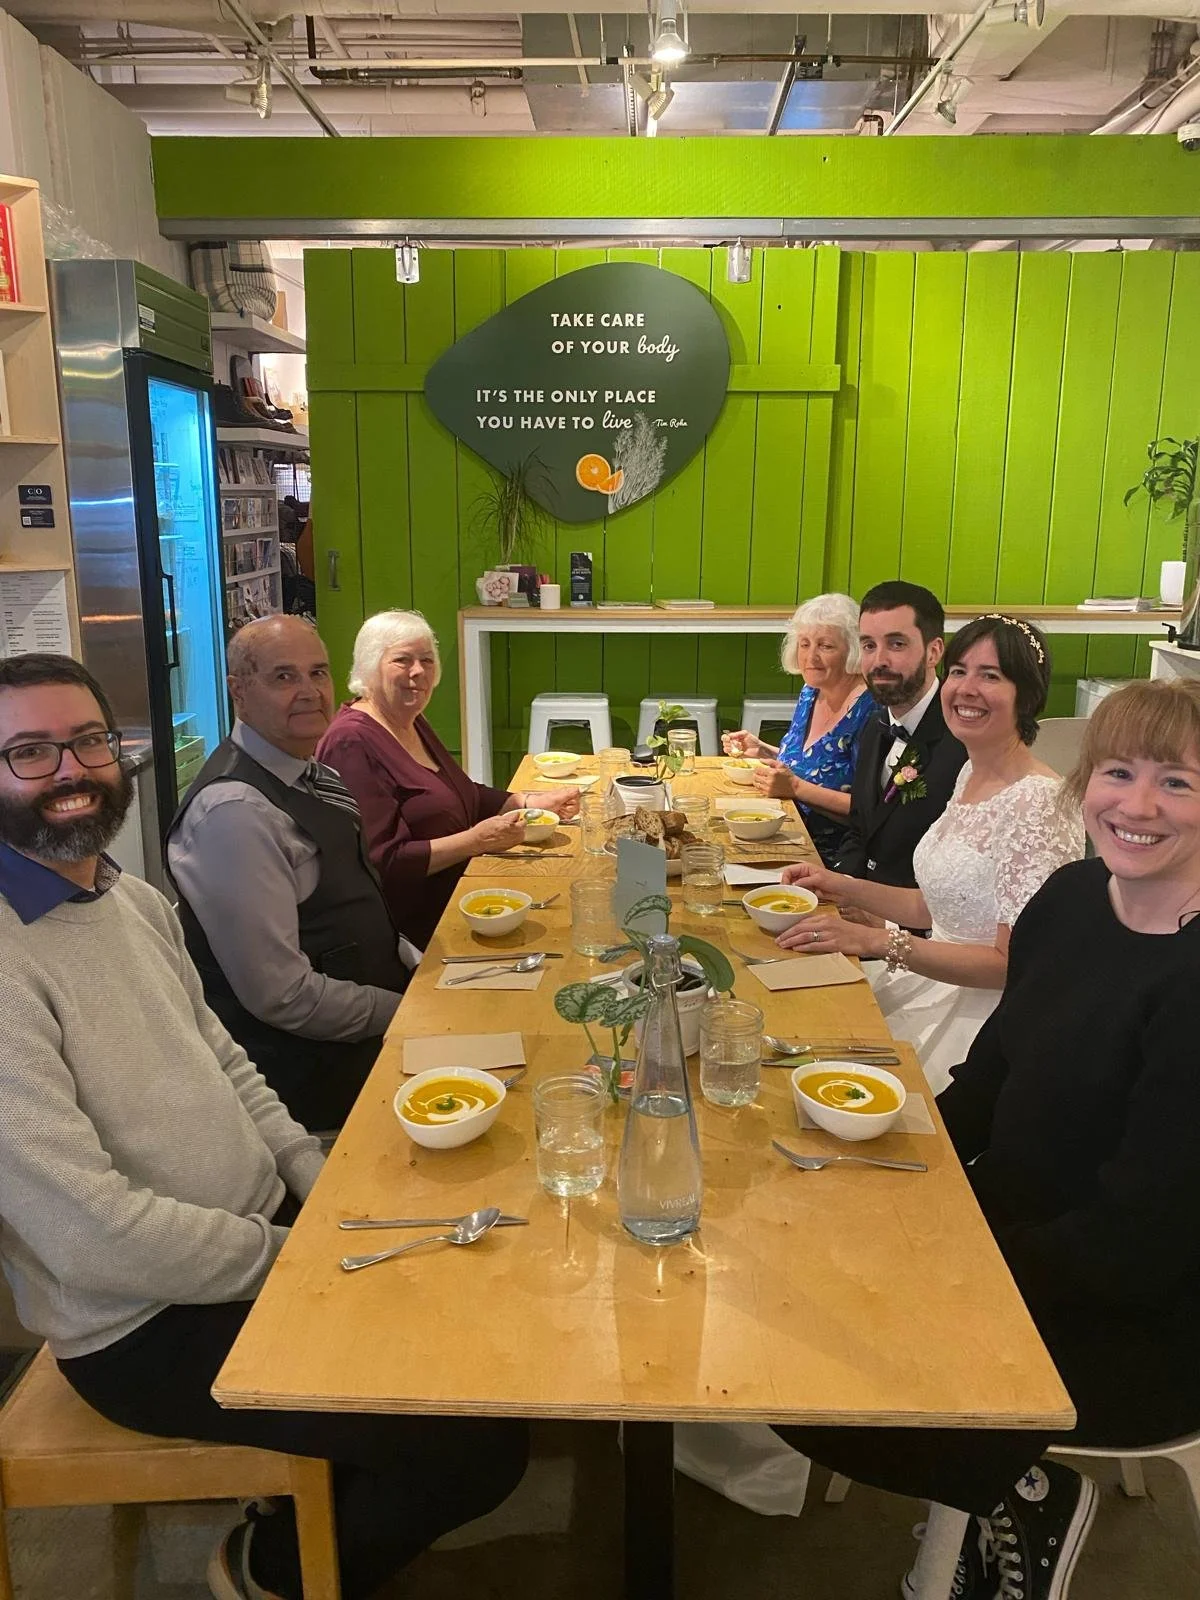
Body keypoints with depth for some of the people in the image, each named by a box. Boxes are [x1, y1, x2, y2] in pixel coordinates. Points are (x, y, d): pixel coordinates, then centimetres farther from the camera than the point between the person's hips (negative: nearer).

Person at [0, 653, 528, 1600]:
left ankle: (326, 1499, 33)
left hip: (270, 1224, 9)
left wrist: (321, 1185, -1)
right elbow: (92, 1236, -27)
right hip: (153, 1329, -8)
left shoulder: (134, 899, 5)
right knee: (484, 1443, -11)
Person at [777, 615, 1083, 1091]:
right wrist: (843, 887, 6)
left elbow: (1013, 964, -21)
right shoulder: (970, 774, 8)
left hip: (986, 1011, -8)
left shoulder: (1039, 804, -21)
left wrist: (878, 942, -25)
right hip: (933, 983, 8)